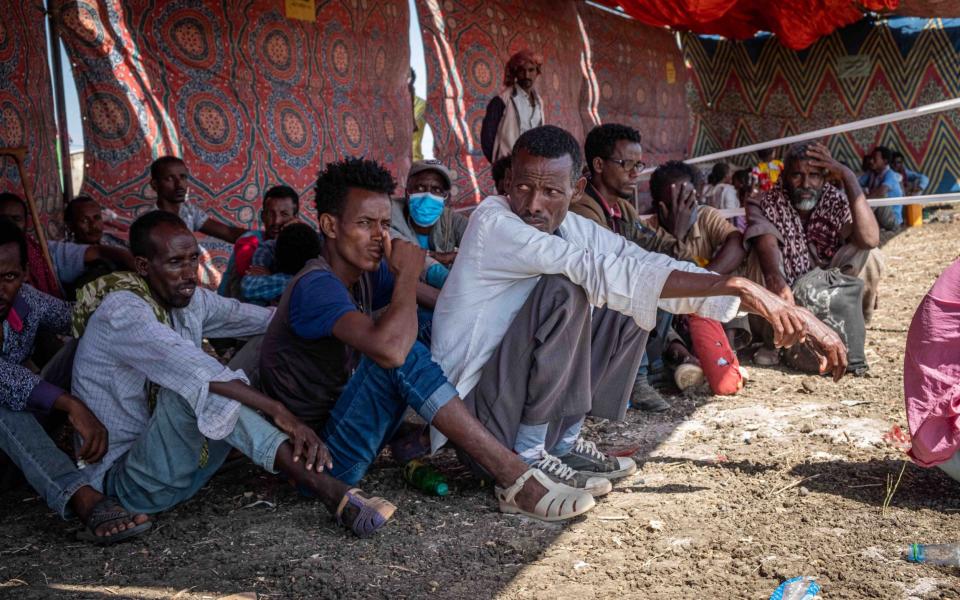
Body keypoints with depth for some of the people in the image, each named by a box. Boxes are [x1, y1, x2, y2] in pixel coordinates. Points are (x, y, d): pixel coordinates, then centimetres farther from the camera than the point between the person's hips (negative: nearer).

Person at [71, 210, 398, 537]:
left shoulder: (192, 301, 3)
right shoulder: (120, 312, -22)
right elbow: (196, 371, -36)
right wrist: (279, 411, -42)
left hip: (184, 461, 8)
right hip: (127, 479, -8)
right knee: (194, 387, -36)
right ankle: (325, 487, -41)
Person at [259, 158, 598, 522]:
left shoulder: (366, 274, 5)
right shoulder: (316, 285, -22)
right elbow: (390, 348, -39)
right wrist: (408, 273, -25)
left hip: (344, 428, 9)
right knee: (404, 355, -30)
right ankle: (513, 478, -25)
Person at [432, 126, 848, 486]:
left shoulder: (575, 229, 0)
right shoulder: (493, 222, -21)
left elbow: (657, 269, -4)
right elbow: (601, 272, -31)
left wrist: (784, 312, -10)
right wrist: (734, 284, -32)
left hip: (524, 390, 7)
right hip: (473, 406, -7)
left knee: (634, 300, 4)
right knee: (564, 289, -27)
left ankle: (564, 438, 7)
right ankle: (528, 453, -13)